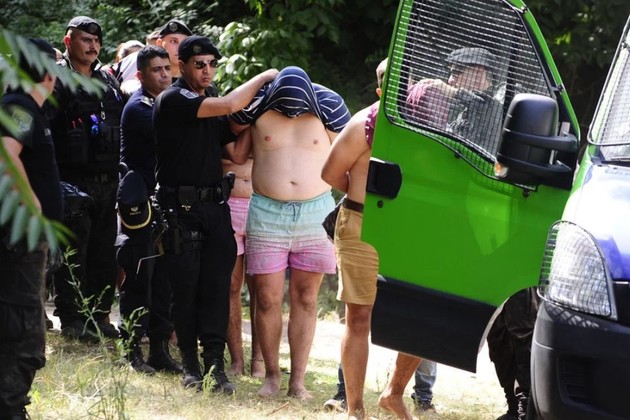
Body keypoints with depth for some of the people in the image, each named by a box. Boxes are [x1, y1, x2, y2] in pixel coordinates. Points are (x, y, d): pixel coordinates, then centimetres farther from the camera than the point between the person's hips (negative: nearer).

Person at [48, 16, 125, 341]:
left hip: (108, 181, 6)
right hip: (74, 180, -6)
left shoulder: (108, 81, 15)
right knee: (73, 253, -3)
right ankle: (71, 320, 3)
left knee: (104, 251, 9)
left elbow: (123, 127, 22)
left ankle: (99, 316, 17)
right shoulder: (57, 80, -5)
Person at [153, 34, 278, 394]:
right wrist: (264, 77, -7)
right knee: (186, 288, 0)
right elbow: (228, 105, -19)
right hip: (182, 206, -6)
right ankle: (190, 364, 8)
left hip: (216, 205, 6)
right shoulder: (174, 99, -7)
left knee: (217, 285, -2)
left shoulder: (213, 108, 16)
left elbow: (238, 154, 14)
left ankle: (215, 364, -3)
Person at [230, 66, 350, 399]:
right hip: (267, 212, 0)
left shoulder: (327, 108, -3)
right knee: (268, 299, 0)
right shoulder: (256, 107, -3)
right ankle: (271, 375, 11)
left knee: (305, 299, 2)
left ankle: (298, 380, 5)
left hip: (315, 212, 0)